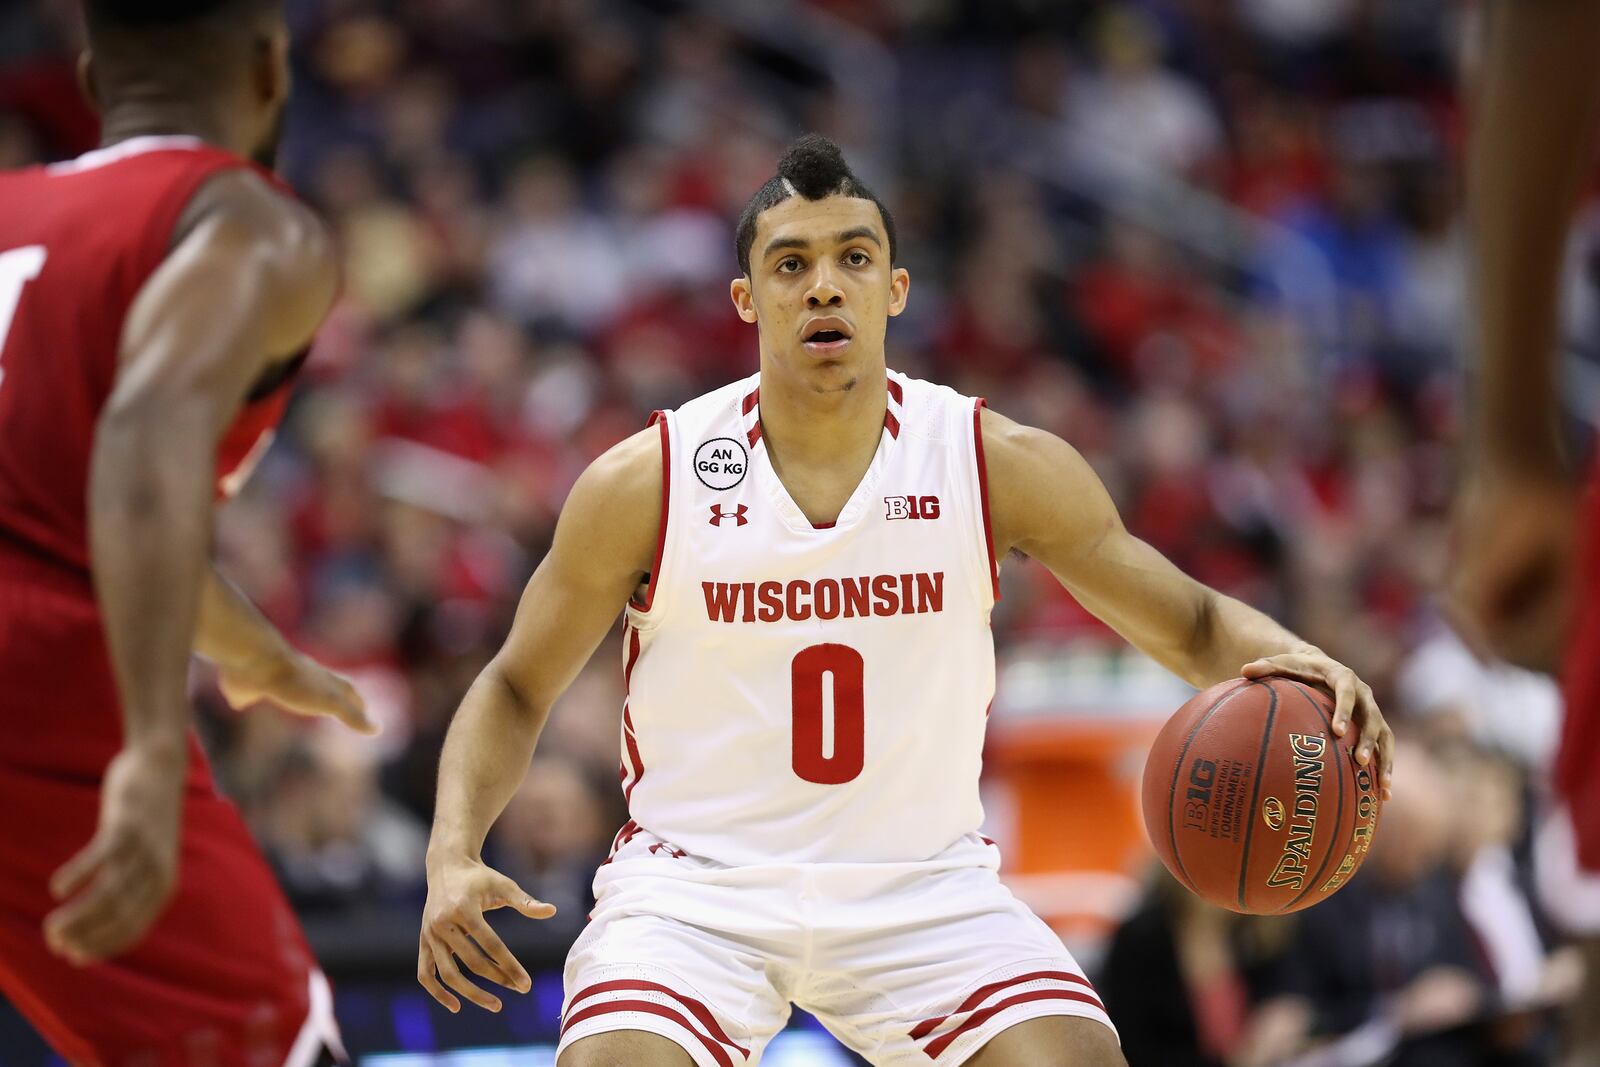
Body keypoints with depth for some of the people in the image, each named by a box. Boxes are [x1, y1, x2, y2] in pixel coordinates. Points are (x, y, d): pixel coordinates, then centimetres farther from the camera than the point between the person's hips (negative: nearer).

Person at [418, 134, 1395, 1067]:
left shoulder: (1001, 466, -5)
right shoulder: (646, 483, -7)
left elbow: (1193, 626, 3)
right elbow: (517, 689, 4)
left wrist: (1282, 657, -20)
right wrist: (453, 857, -13)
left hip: (922, 886, 1)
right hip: (697, 884, -1)